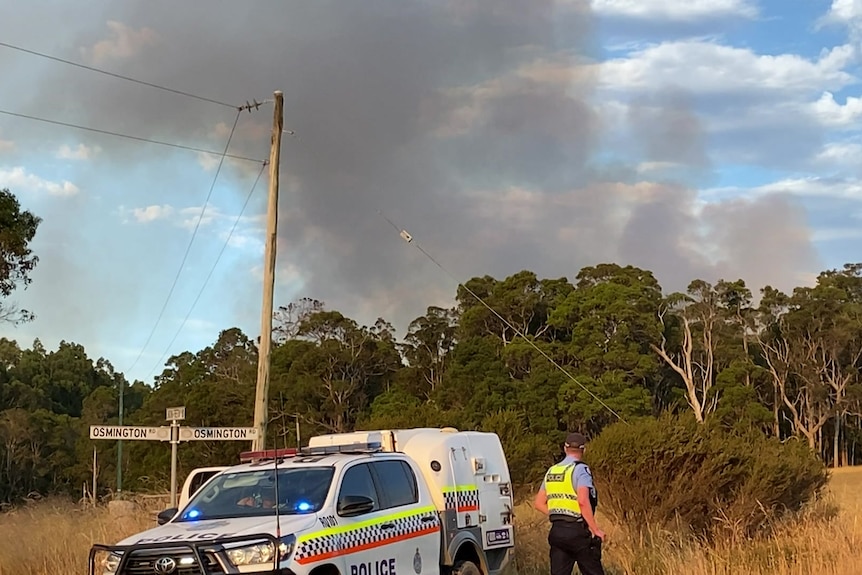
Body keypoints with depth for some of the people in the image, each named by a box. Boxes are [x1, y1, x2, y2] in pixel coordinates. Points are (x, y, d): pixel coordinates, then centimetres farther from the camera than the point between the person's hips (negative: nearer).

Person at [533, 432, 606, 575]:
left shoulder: (551, 471, 13)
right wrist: (595, 529, -16)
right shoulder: (581, 469, -9)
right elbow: (583, 501, -22)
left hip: (557, 531, 6)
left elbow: (539, 503, 15)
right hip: (578, 531, -6)